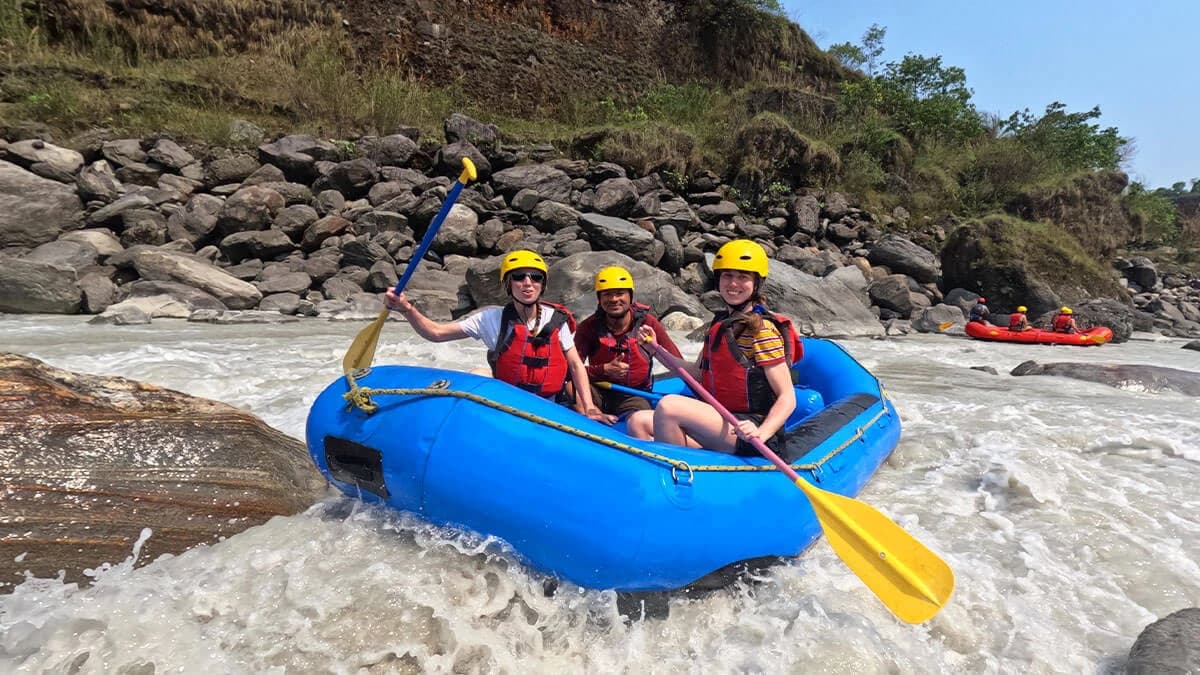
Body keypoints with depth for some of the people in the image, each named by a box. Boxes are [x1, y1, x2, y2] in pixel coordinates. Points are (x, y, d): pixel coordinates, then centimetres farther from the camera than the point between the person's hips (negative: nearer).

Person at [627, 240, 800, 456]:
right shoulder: (719, 323, 14)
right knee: (638, 422, -4)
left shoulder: (762, 329, -9)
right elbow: (696, 373, 22)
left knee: (668, 405, -28)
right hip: (719, 425, 8)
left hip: (744, 432, -8)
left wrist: (761, 434, -29)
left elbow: (787, 397, -12)